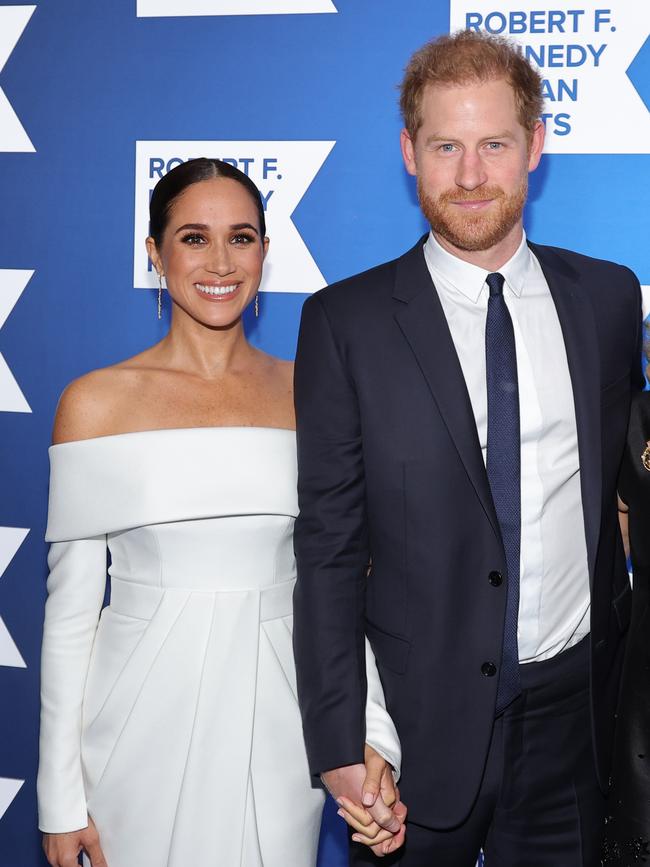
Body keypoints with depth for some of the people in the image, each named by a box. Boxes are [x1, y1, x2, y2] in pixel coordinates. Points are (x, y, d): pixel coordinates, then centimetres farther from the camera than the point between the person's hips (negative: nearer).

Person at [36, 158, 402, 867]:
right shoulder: (96, 403, -4)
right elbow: (71, 606, -2)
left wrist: (370, 731, -12)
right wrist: (61, 797, -2)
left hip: (275, 723, 2)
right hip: (145, 721, -1)